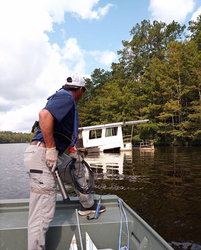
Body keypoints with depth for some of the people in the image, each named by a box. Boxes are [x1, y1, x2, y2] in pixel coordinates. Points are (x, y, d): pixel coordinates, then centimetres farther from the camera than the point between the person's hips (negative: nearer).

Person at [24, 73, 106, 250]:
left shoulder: (61, 97, 22)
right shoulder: (67, 98, -8)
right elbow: (44, 114, -29)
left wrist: (70, 153, 22)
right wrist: (51, 148, -23)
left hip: (52, 154, 11)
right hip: (41, 155, -11)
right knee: (43, 214, -5)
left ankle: (87, 205, 41)